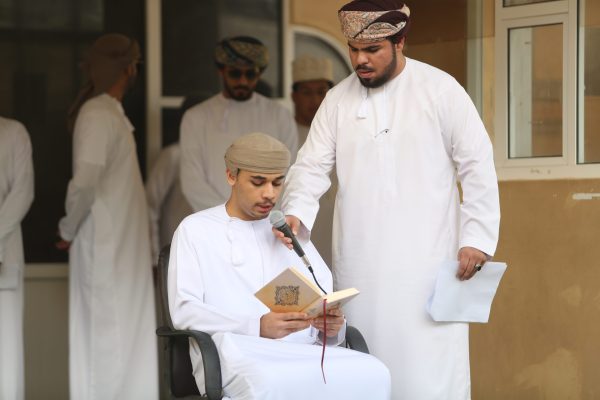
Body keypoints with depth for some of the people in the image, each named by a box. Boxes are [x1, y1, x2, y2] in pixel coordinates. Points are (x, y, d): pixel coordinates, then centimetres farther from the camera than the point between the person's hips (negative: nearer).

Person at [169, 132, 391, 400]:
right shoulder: (195, 230, 10)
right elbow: (183, 310, -3)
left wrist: (332, 325, -9)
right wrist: (258, 326, -18)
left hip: (301, 351, 5)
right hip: (236, 351, -5)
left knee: (372, 374, -27)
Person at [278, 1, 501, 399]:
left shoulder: (440, 89, -2)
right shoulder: (338, 99, 8)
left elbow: (477, 165, -2)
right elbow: (313, 165, 6)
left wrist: (477, 238, -7)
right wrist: (296, 213, -14)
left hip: (426, 260, -3)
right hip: (359, 263, 3)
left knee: (429, 367, -6)